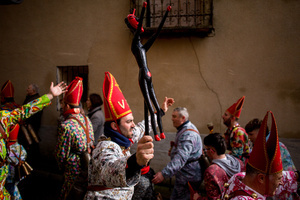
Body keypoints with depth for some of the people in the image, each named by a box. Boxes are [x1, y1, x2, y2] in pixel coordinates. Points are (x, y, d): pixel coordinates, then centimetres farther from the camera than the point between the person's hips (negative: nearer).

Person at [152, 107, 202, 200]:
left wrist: (164, 173, -45)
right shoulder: (184, 129, 12)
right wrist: (174, 147, 13)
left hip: (188, 178, -11)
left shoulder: (188, 134, -24)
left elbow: (181, 158, -37)